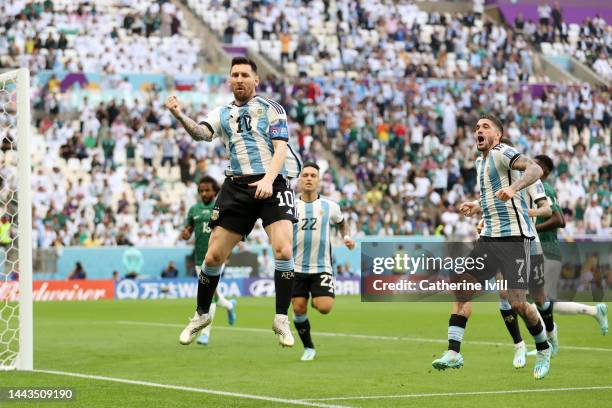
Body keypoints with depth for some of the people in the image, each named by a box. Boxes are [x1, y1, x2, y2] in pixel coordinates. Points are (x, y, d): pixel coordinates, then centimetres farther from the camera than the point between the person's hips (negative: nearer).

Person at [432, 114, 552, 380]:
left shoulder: (502, 153, -7)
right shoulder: (481, 163, 20)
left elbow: (535, 169, -26)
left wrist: (512, 187, -43)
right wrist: (476, 207, 17)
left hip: (515, 237, -8)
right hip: (489, 236, 8)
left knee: (517, 303, -9)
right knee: (462, 286, -6)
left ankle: (543, 350, 15)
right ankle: (453, 353, -6)